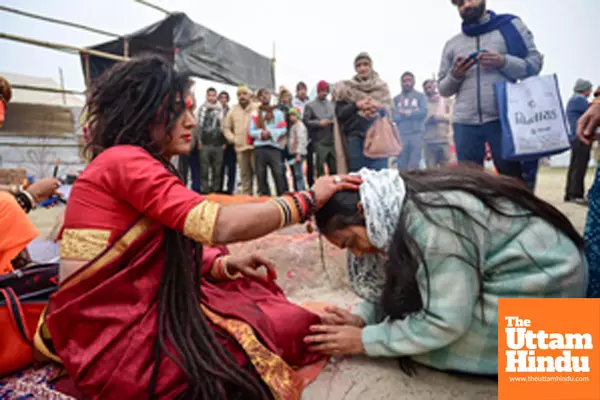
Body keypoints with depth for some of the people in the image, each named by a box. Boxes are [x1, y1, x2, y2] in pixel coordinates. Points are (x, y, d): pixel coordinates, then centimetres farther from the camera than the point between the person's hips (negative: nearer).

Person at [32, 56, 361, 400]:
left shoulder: (137, 165, 13)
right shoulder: (123, 160, -17)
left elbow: (159, 261, 8)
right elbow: (219, 226, -29)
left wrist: (225, 265, -6)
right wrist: (308, 199, -20)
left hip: (132, 310, 9)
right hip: (110, 332, -9)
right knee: (265, 334, -9)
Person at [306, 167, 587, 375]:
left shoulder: (430, 220, -31)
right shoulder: (396, 208, -5)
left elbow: (444, 322, -26)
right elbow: (392, 285, 5)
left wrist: (364, 341, -18)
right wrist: (361, 317, -11)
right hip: (504, 268, 8)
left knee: (416, 326, -15)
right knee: (408, 311, 4)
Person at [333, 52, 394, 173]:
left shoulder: (382, 87, 11)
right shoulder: (346, 88, 9)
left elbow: (389, 110, 4)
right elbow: (339, 113, 0)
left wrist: (379, 107, -17)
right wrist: (357, 105, -15)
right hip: (354, 137, 0)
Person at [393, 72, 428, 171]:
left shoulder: (420, 96, 11)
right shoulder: (396, 99, 13)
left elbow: (423, 112, -3)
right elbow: (393, 116, 0)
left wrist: (406, 112, -3)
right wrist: (413, 112, -5)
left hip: (417, 133, -1)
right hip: (401, 134, 2)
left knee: (414, 166, -8)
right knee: (402, 166, 1)